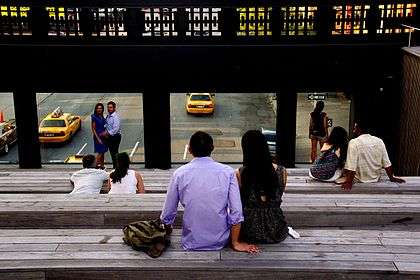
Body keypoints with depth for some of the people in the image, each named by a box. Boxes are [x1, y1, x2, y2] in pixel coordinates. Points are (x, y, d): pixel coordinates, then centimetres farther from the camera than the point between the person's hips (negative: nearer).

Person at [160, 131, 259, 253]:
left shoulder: (180, 173, -6)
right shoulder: (227, 172, -7)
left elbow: (167, 214, 0)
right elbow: (236, 212, -10)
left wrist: (167, 229, 23)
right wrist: (235, 243, 4)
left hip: (191, 243, 1)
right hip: (220, 242, -1)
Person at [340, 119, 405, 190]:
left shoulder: (354, 143, -16)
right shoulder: (379, 141, -1)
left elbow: (351, 167, -22)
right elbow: (387, 164, 2)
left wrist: (349, 182, -21)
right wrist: (391, 177, 12)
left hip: (360, 181, -6)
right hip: (376, 179, 6)